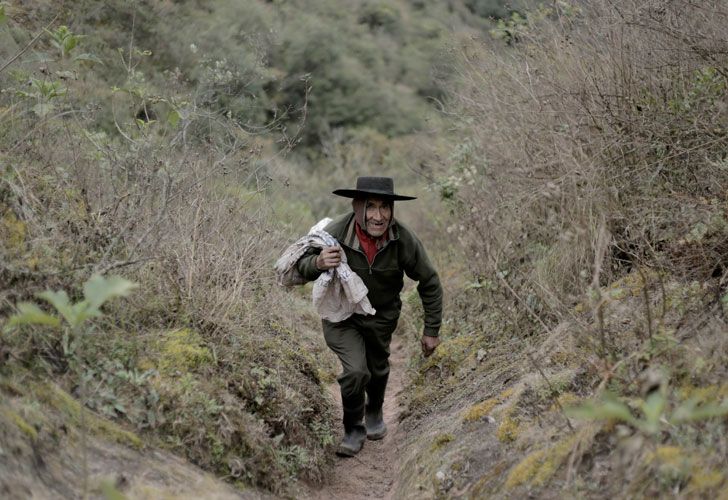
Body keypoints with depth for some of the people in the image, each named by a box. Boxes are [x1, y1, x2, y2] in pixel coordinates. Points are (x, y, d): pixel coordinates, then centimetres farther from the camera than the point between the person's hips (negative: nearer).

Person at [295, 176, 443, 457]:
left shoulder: (404, 240, -27)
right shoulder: (335, 233, -31)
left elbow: (430, 283, -11)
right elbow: (300, 267, -17)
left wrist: (431, 331, -5)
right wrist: (318, 263, -41)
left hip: (382, 317, 2)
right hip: (341, 316, -2)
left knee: (378, 368, 22)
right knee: (355, 371, -19)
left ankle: (375, 412, 56)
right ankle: (354, 430, 10)